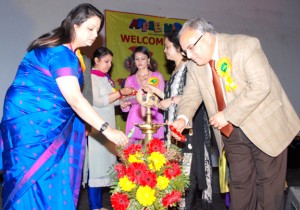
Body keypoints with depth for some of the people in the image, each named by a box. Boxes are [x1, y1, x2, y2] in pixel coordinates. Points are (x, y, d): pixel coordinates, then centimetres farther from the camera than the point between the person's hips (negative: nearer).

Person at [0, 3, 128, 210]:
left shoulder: (65, 51, 12)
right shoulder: (61, 52, -19)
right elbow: (74, 99, -27)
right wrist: (107, 129, -28)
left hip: (45, 123, 9)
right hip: (31, 120, -9)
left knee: (51, 179, 8)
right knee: (36, 180, -5)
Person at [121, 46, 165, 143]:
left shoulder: (157, 76, 8)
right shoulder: (130, 79, 13)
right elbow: (125, 107, 14)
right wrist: (124, 105, -7)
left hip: (154, 119, -1)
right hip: (135, 119, 2)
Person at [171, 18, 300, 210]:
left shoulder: (245, 45, -19)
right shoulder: (194, 64, -1)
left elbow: (260, 86, -26)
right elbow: (192, 93, 5)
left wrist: (227, 115, -26)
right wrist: (183, 118, -17)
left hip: (265, 127, -4)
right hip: (231, 134, 5)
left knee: (269, 184, 6)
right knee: (239, 184, 12)